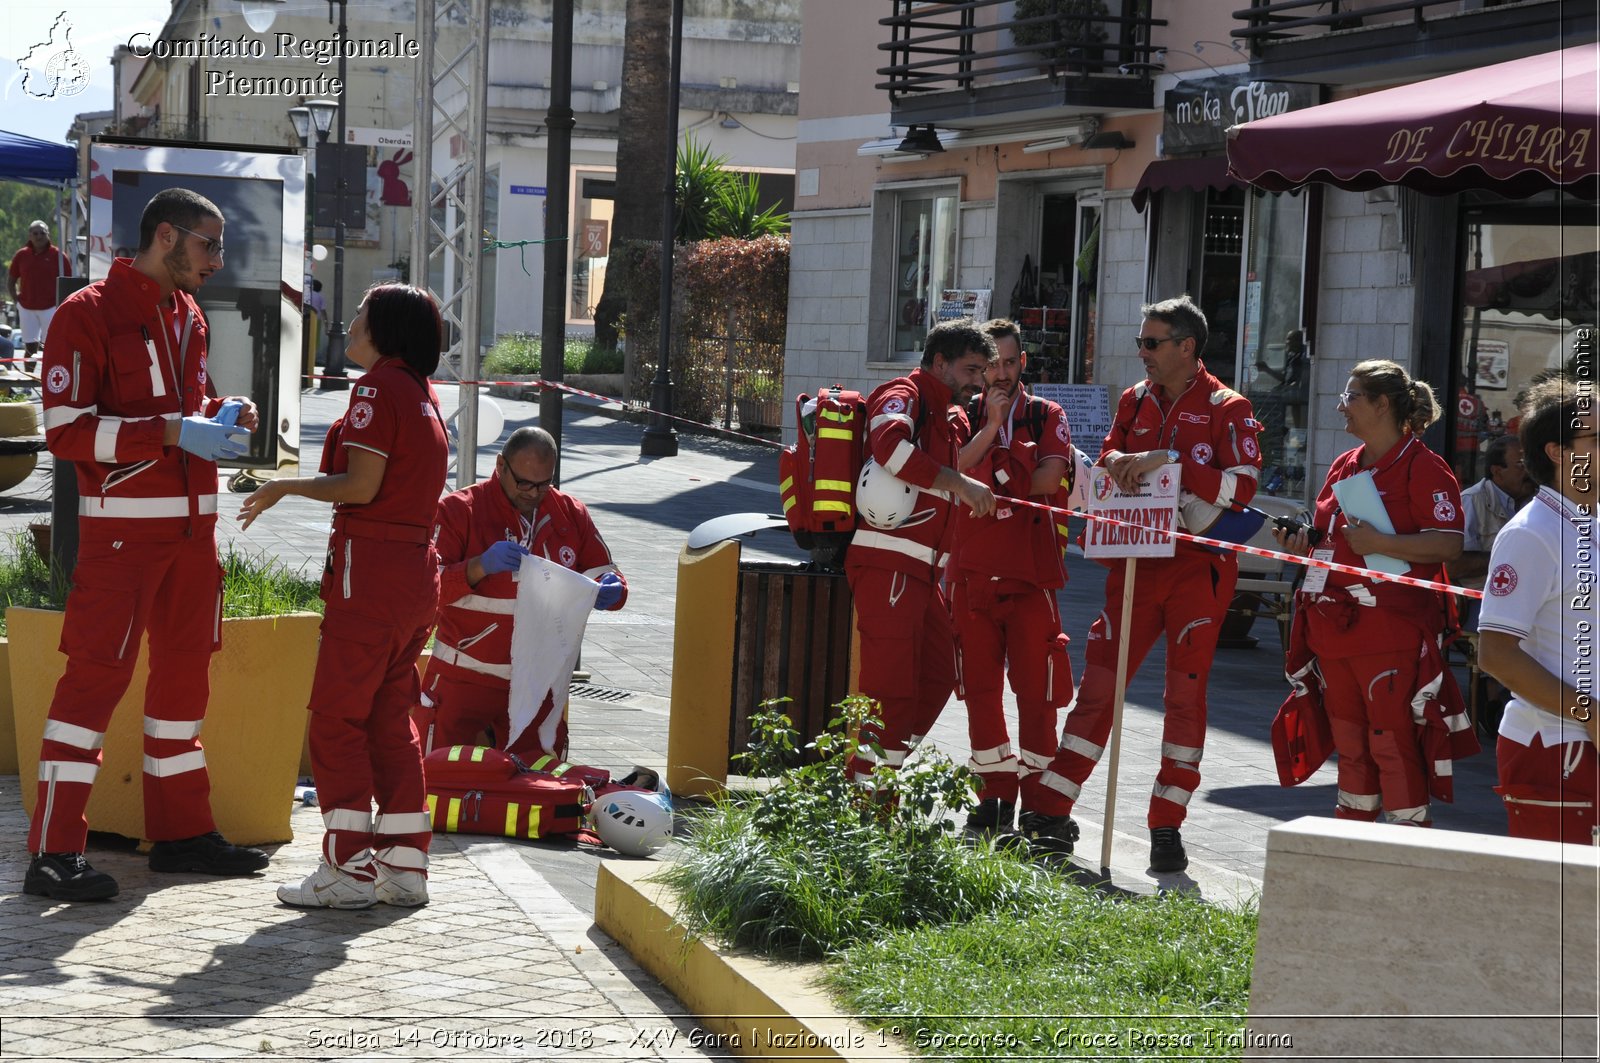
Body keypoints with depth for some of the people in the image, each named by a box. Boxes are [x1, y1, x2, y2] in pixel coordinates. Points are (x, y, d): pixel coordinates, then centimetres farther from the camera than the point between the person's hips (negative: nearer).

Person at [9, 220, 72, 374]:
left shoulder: (57, 255, -2)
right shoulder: (21, 256, 5)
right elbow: (12, 281, 15)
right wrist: (17, 300, 4)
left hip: (50, 307, -3)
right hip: (27, 308, 3)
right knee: (30, 348, 6)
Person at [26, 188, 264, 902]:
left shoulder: (189, 315, 15)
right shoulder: (89, 313, -9)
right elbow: (66, 430, -15)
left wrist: (219, 414, 4)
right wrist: (174, 432, -21)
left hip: (193, 521, 8)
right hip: (122, 526, -8)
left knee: (185, 669, 12)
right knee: (97, 674, -8)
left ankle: (181, 830, 22)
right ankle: (54, 852, -5)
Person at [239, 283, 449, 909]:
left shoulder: (379, 387, -11)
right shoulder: (423, 393, 16)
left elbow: (361, 486, -18)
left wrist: (285, 487, -6)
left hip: (371, 565, -9)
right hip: (417, 568, 9)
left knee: (337, 717, -3)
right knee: (391, 718, 12)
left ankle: (348, 869, -4)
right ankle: (404, 866, 13)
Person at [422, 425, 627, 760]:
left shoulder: (572, 514, 7)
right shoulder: (457, 510, -6)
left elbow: (606, 575, 9)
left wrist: (610, 591, -15)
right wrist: (480, 566, -30)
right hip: (465, 678, -3)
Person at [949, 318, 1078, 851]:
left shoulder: (1046, 415, 8)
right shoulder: (964, 418, 12)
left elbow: (1051, 476, -8)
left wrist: (987, 485, -1)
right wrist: (990, 426, -11)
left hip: (1029, 573, -2)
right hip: (971, 572, 2)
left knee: (1036, 692, -6)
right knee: (980, 691, 6)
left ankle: (1042, 810, -3)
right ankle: (997, 797, 17)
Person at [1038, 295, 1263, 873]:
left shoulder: (1227, 408, -5)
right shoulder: (1135, 401, 11)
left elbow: (1243, 484, -17)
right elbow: (1109, 464, 17)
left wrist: (1168, 460, -23)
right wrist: (1118, 463, -8)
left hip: (1197, 567, -4)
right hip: (1137, 560, 4)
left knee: (1186, 692, 1)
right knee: (1098, 681, 1)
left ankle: (1167, 826, 8)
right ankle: (1051, 810, 5)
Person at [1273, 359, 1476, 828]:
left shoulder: (1423, 467, -9)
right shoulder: (1345, 465, 16)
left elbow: (1447, 544, -17)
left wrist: (1378, 542, -22)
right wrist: (1305, 544, 7)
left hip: (1393, 629, -8)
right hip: (1337, 627, 8)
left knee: (1394, 743, -7)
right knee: (1349, 742, 15)